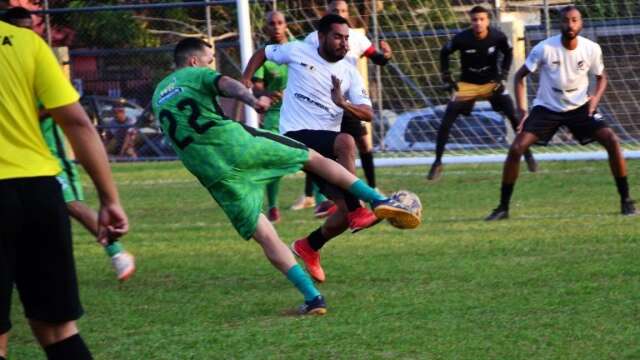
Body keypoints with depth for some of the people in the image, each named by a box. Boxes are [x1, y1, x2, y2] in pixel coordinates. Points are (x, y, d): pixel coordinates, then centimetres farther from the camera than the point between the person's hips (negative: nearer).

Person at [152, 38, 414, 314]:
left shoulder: (158, 96, 24)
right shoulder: (198, 75, 7)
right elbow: (225, 84, -16)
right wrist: (251, 100, -35)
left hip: (214, 173, 4)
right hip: (237, 143, -4)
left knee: (264, 236, 4)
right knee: (314, 159, 15)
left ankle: (312, 297, -6)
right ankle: (378, 201, 7)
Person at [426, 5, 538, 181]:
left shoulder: (498, 37, -19)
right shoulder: (462, 38, -21)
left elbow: (508, 53, 3)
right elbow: (444, 53, -1)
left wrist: (503, 74, -5)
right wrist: (446, 76, -5)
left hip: (492, 82, 0)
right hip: (467, 84, 0)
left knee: (514, 116, -14)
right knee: (446, 121, -9)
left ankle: (527, 155, 2)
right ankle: (437, 163, 4)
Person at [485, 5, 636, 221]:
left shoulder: (592, 49, -12)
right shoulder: (544, 49, -18)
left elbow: (601, 77, 8)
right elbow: (520, 76, -6)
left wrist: (596, 98, -13)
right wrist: (521, 110, -14)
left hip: (580, 108, 1)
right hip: (547, 108, -1)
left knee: (611, 141, -19)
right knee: (516, 149, -17)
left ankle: (626, 201, -5)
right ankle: (503, 207, -4)